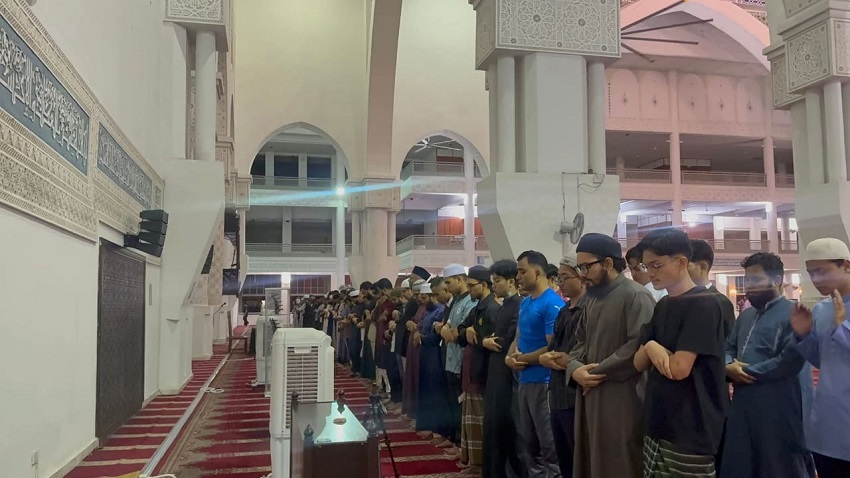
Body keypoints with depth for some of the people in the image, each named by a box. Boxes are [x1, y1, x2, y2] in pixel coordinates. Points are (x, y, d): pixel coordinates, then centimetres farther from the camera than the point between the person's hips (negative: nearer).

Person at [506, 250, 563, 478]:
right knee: (529, 441, 17)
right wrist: (510, 357, -3)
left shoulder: (552, 303, -15)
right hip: (525, 380, 9)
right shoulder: (525, 303, 11)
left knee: (549, 444, 2)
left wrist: (522, 359, -10)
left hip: (544, 381, -9)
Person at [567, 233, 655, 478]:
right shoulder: (592, 298, 15)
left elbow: (639, 346, -22)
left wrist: (597, 372, -15)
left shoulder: (635, 296, -12)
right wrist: (575, 368, -2)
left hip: (621, 401, -8)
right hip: (589, 398, 8)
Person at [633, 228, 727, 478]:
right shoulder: (662, 306, 11)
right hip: (658, 425, 8)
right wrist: (650, 348, -12)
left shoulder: (703, 304, -14)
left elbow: (680, 368, -21)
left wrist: (654, 348, -4)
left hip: (691, 431, -8)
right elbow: (639, 363, 8)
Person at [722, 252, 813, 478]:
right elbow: (729, 347, 18)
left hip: (779, 412, -8)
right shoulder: (746, 316, 17)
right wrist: (729, 366, -6)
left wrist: (745, 371, -14)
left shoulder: (792, 315, -11)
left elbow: (790, 361, -21)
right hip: (743, 408, 8)